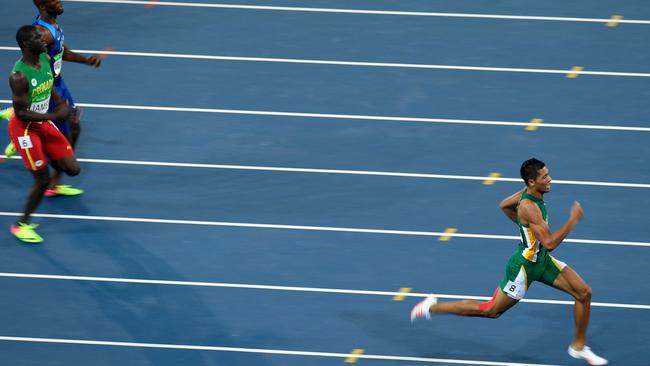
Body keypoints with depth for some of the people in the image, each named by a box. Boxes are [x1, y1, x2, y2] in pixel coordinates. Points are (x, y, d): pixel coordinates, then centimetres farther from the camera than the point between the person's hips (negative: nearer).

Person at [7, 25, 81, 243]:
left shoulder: (45, 59, -4)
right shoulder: (19, 76, -28)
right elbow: (21, 113, -25)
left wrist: (61, 103, -5)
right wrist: (54, 116, -27)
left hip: (43, 123, 7)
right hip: (24, 128, -7)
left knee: (73, 168, 4)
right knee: (43, 179, -6)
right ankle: (21, 225, 11)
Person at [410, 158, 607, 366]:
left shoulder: (530, 192, -5)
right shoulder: (529, 207, -33)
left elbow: (504, 206, 15)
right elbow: (549, 244, -36)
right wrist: (573, 220, -31)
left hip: (542, 260, 9)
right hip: (525, 267, -9)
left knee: (584, 293, 3)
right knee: (490, 311, 8)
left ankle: (579, 347, 21)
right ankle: (432, 307, 22)